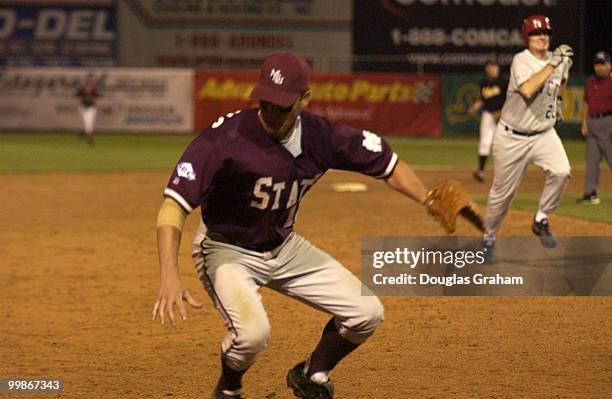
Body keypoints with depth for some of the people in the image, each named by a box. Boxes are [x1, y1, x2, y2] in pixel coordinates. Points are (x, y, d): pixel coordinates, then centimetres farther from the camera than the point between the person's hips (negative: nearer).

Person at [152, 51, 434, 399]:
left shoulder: (322, 136, -14)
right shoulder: (225, 138, -29)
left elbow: (388, 163, -1)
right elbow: (174, 206, -32)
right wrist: (170, 278, -44)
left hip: (285, 248, 5)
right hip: (227, 250, -5)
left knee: (367, 313, -2)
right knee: (253, 331, -31)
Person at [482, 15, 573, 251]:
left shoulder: (554, 59, 3)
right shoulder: (521, 61, -17)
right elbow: (527, 90, -35)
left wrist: (565, 70, 1)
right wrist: (552, 64, -31)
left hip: (544, 134, 4)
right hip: (512, 138, -4)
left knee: (561, 172, -22)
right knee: (503, 191, 5)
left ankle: (541, 220, -3)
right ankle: (489, 235, 28)